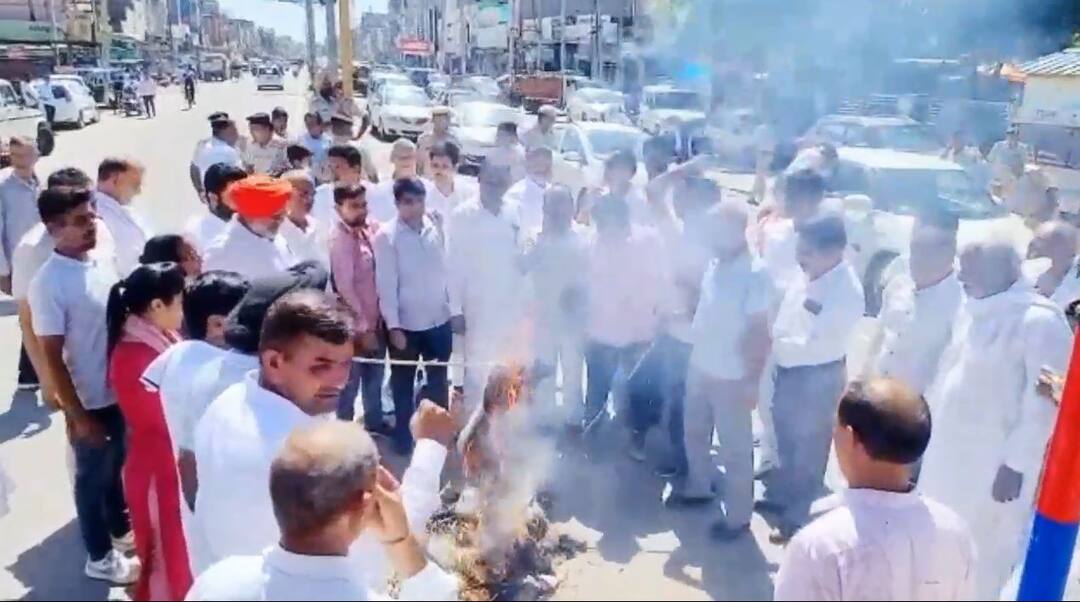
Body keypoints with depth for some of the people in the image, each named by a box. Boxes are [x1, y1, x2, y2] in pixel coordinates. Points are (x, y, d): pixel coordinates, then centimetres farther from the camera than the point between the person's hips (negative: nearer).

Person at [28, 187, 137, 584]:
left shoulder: (102, 265, -2)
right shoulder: (49, 283, -20)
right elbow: (52, 356, -17)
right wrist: (77, 415, -15)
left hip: (119, 393, 6)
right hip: (88, 402, -6)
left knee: (115, 467, 24)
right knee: (93, 476, 13)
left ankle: (120, 528, 46)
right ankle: (99, 557, 31)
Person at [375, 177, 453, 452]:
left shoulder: (436, 228, 1)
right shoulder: (386, 235, -10)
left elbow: (444, 269, 6)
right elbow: (386, 284, -11)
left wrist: (454, 306, 6)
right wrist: (393, 326, -13)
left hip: (439, 319, 3)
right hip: (406, 323, -3)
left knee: (438, 381, 16)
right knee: (403, 384, 13)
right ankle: (404, 437, 29)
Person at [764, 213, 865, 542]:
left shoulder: (848, 292, -24)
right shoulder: (809, 275, -3)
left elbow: (815, 345, -23)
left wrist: (777, 345, -13)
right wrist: (778, 342, -7)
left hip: (817, 378, -7)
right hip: (789, 370, 7)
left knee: (807, 448, 12)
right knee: (787, 439, 24)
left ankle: (796, 518, 29)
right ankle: (780, 496, 45)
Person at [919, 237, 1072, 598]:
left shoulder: (1039, 320, -17)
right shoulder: (973, 309, 6)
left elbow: (1045, 403, -17)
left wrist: (1017, 465, -16)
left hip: (993, 462, -7)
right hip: (948, 451, 7)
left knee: (977, 559, 6)